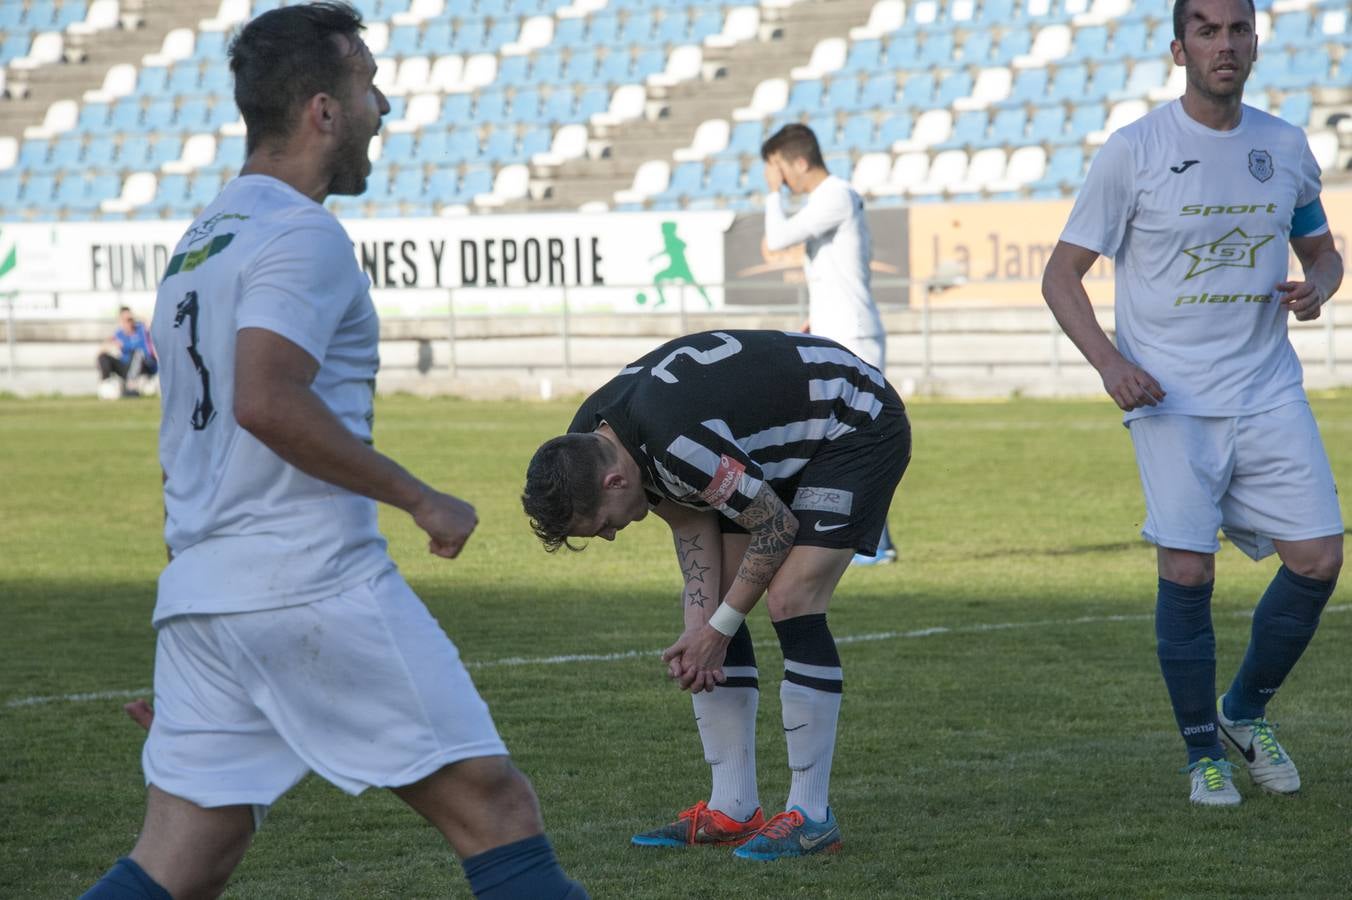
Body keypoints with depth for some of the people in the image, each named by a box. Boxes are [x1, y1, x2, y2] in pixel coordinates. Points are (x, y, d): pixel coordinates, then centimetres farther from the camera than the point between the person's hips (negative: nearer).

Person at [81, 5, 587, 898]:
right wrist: (420, 498, -14)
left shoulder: (198, 243, 20)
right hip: (313, 583, -9)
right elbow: (266, 402, -23)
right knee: (498, 811, -2)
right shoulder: (302, 237, -9)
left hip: (197, 592, 9)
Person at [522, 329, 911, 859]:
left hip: (858, 427, -9)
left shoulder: (671, 445, -37)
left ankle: (812, 818, -13)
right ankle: (733, 811, 7)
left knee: (791, 601, -20)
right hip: (781, 442, 9)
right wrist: (699, 626, -13)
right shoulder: (588, 441, -9)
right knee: (709, 607, 2)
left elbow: (777, 526, -25)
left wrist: (716, 629, -15)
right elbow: (693, 525, 0)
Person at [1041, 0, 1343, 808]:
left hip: (1270, 393, 4)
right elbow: (1062, 275, -1)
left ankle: (1247, 712, 20)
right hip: (1172, 400, -4)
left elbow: (1323, 251, 22)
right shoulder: (1135, 152, -5)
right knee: (1187, 572, -11)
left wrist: (1316, 288, -3)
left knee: (1318, 559, -4)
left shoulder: (1285, 147, 7)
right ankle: (1205, 754, 7)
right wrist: (1110, 362, -16)